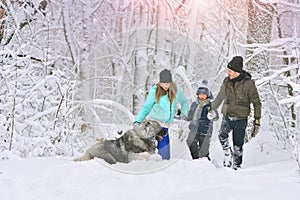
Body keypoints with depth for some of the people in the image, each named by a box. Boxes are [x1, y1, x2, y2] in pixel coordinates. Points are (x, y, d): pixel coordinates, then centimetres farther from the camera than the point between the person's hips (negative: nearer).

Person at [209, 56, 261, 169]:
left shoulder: (248, 83, -8)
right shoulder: (227, 81, 4)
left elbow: (256, 103, -3)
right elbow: (220, 96, 23)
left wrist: (257, 121, -6)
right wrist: (212, 109, 29)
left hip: (241, 119, -3)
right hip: (227, 116, 3)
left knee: (238, 145, 2)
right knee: (222, 136, -23)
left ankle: (237, 165, 19)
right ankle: (228, 155, -4)